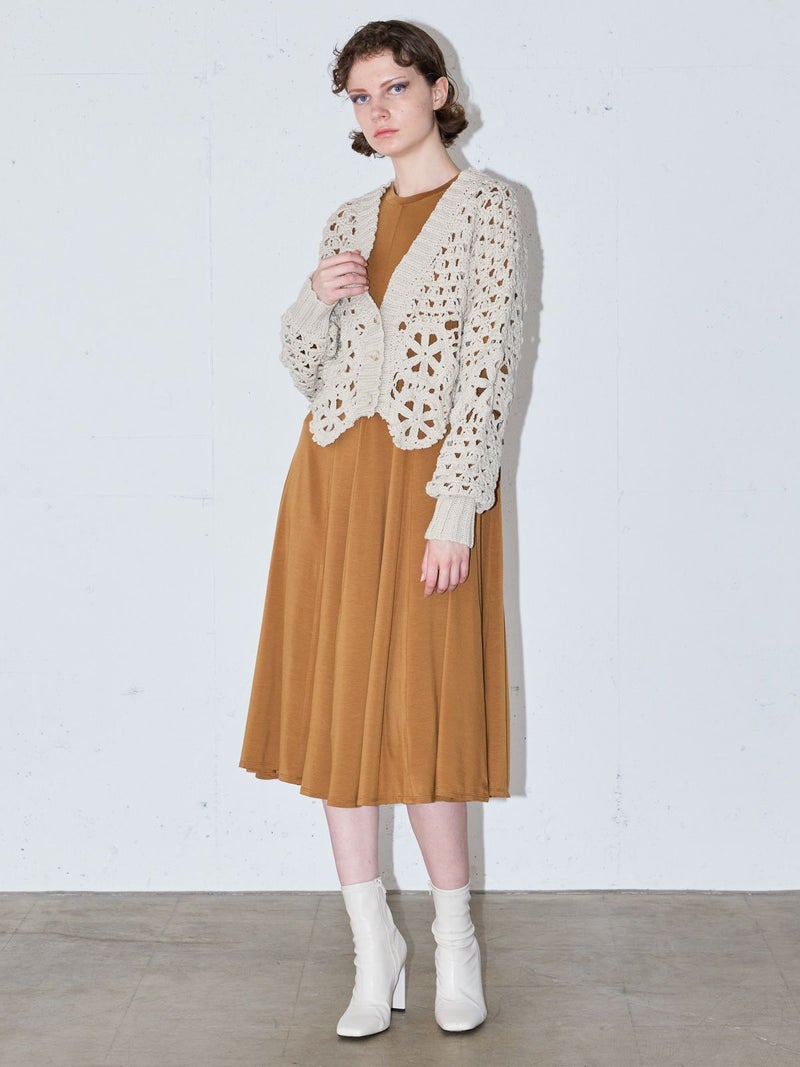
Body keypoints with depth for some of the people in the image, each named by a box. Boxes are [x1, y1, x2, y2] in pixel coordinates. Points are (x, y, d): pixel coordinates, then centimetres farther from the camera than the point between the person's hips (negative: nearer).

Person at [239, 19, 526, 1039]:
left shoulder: (484, 205, -2)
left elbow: (491, 363, -9)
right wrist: (315, 300, -5)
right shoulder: (349, 221, 14)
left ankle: (454, 937, 15)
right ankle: (374, 949, 14)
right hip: (333, 476, 5)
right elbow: (306, 371, 16)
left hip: (426, 478, -5)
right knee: (337, 708, 3)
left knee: (417, 714, -6)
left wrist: (456, 508, -16)